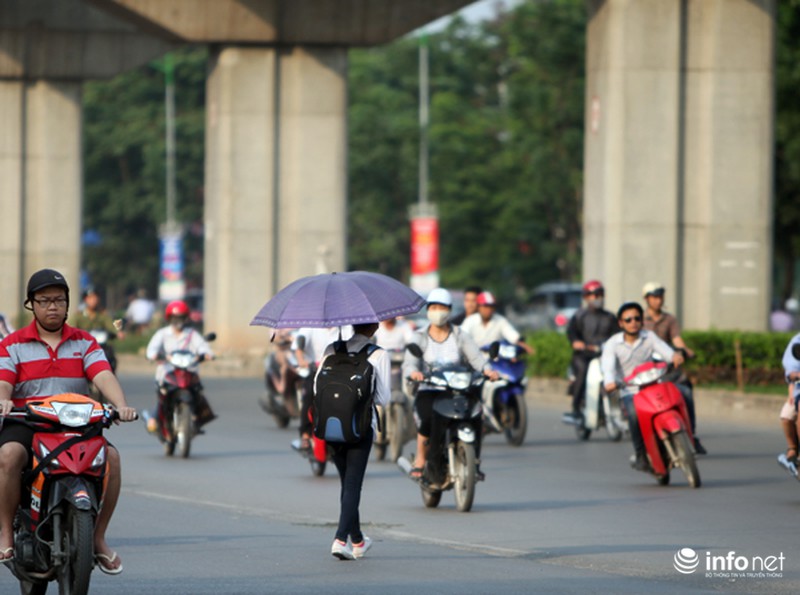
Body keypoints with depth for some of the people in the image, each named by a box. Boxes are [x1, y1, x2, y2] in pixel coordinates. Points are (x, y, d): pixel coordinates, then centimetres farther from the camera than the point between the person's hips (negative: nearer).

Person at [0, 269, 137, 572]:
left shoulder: (84, 342, 13)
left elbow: (103, 376, -4)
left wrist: (121, 405, -24)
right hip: (25, 423, -2)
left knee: (111, 456, -26)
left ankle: (98, 537, -12)